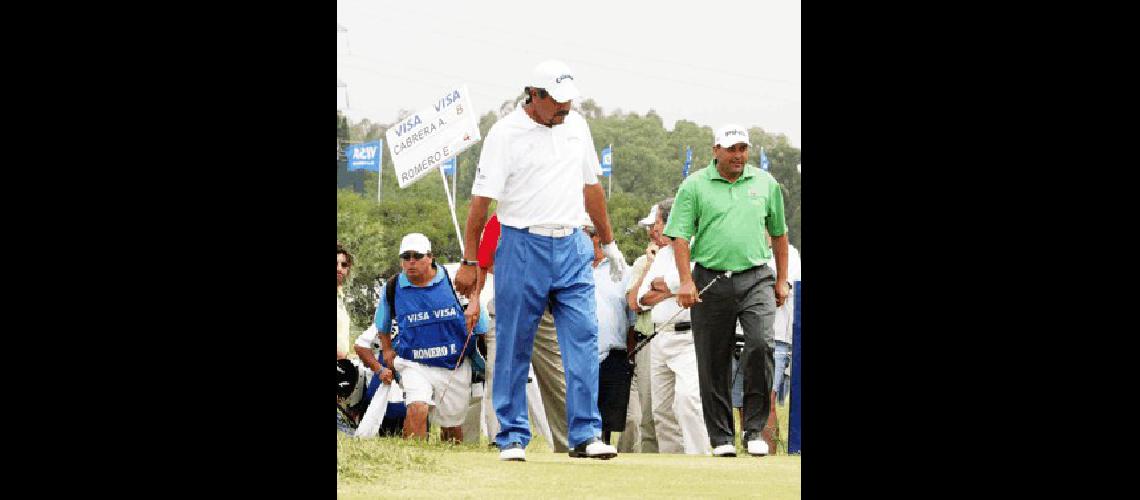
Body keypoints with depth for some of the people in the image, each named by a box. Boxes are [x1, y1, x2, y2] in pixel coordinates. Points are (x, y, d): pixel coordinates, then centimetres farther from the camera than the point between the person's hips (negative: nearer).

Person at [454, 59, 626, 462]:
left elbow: (591, 186, 21)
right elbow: (481, 201, -7)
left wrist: (609, 243, 24)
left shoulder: (576, 126, 11)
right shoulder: (505, 134, -6)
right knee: (514, 347, 0)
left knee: (583, 338, -5)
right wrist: (469, 263, -9)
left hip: (572, 247, 4)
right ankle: (512, 437, 8)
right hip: (522, 246, -4)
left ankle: (585, 435, -4)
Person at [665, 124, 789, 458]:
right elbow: (680, 236, -1)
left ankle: (754, 429, -9)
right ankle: (721, 438, 12)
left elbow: (779, 233, 20)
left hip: (756, 280, 1)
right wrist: (686, 281, -11)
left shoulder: (766, 183, 12)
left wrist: (782, 280, 16)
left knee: (761, 344, -19)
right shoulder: (694, 186, 3)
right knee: (713, 362, 1)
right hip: (711, 282, -1)